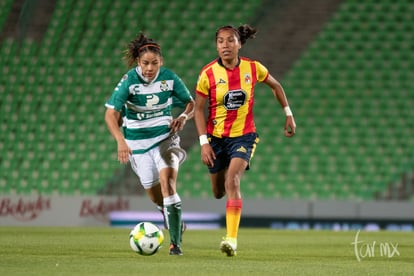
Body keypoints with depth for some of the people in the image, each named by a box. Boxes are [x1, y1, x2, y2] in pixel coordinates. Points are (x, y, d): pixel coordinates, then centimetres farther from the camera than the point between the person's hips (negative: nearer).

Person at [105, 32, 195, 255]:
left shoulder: (169, 78, -10)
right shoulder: (129, 81, -17)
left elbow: (191, 103, 5)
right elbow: (111, 113, -22)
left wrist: (184, 117, -17)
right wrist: (120, 141, -37)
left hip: (165, 137, -1)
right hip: (138, 142, 1)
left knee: (167, 181, -24)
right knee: (155, 196, 9)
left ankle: (175, 242, -25)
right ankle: (176, 222, 43)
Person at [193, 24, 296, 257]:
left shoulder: (253, 68, -8)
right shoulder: (208, 74, -11)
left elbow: (276, 86, 12)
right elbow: (199, 109, -5)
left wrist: (289, 114, 11)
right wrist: (204, 143, -13)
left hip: (244, 135, -1)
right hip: (216, 136, 2)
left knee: (232, 180, -25)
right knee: (218, 192, 13)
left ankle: (232, 239, -27)